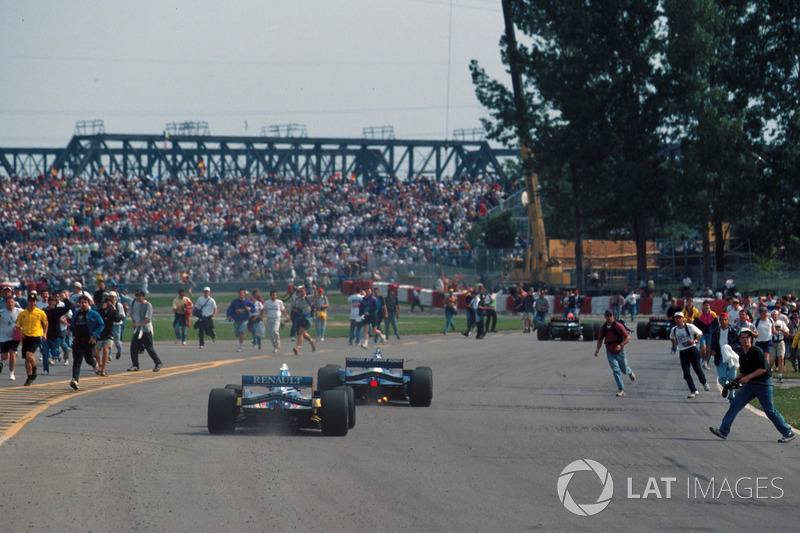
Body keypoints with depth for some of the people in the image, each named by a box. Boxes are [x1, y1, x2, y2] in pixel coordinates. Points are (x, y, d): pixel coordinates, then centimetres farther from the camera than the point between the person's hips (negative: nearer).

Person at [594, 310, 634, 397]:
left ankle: (630, 372, 52)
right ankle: (622, 390, -10)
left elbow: (628, 337, -17)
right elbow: (600, 339, 10)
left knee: (624, 370, 14)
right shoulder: (603, 328, -4)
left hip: (620, 352, -2)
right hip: (610, 353, 2)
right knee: (616, 370, -11)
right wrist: (598, 349, -7)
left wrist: (621, 345, -31)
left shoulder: (618, 326, -18)